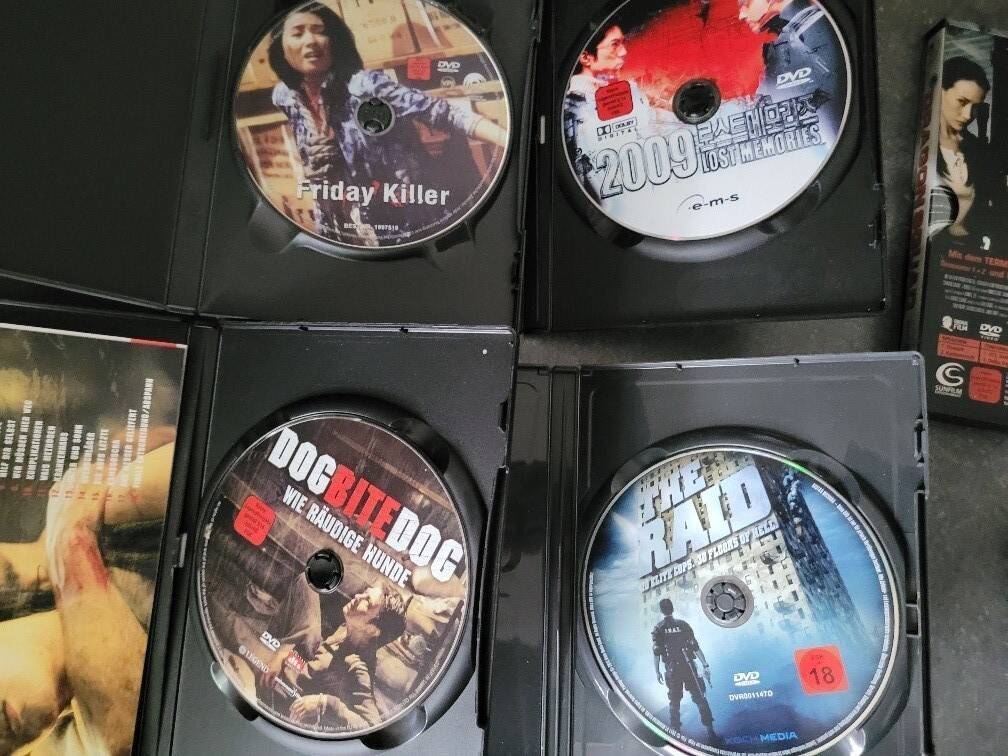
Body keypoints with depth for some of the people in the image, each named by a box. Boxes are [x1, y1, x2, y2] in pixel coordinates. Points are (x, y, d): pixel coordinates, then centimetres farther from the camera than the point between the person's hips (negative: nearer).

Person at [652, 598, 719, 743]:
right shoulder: (683, 625, 1)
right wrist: (705, 665, 0)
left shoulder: (658, 629, -1)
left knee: (674, 702, 13)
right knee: (700, 699, 3)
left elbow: (656, 652, -3)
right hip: (688, 667, 0)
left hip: (672, 670, 0)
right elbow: (696, 647, -2)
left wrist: (657, 671, 5)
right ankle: (711, 733, -2)